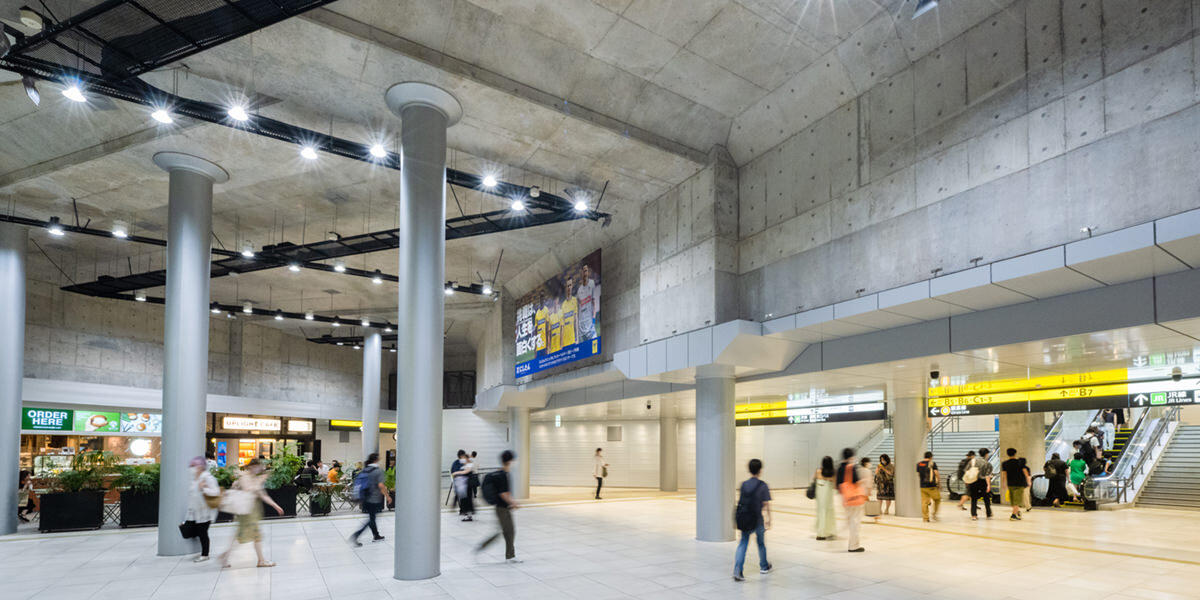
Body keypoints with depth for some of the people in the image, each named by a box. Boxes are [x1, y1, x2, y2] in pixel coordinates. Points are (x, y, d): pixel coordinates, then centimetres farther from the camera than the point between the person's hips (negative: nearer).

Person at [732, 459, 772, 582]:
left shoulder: (743, 484, 1)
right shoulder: (763, 485, -11)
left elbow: (740, 503, 8)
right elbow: (766, 505, -11)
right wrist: (768, 520, -1)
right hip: (758, 520, -2)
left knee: (742, 544, 2)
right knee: (761, 543, 19)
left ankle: (737, 571, -13)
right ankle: (764, 567, 38)